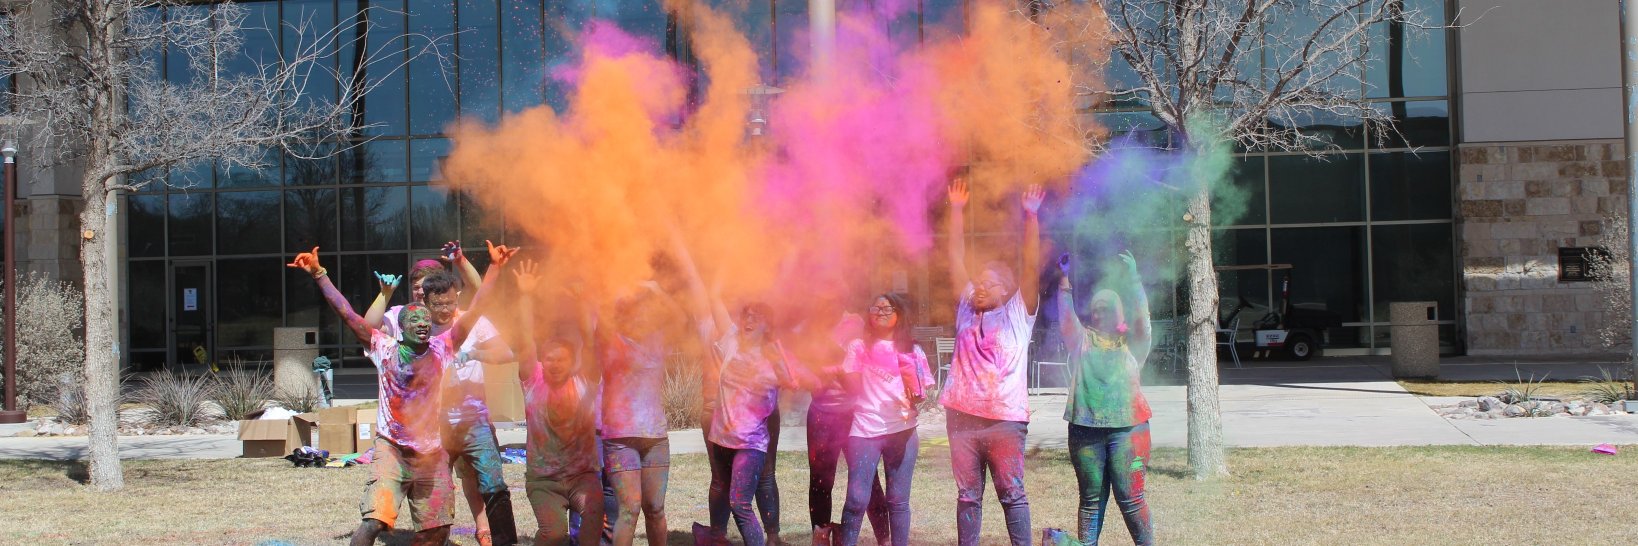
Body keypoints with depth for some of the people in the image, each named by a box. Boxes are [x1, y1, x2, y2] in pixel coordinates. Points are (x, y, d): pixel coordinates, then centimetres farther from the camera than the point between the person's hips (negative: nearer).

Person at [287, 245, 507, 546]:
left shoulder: (442, 348, 2)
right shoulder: (385, 349, -2)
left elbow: (475, 310, -2)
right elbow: (347, 313, -6)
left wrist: (494, 269, -9)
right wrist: (318, 274, -11)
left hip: (433, 453, 3)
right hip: (392, 448, -3)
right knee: (373, 522, -19)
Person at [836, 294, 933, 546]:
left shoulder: (911, 350, 13)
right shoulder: (859, 346, 9)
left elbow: (923, 391, 10)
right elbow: (853, 386, -1)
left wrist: (916, 396, -11)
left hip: (902, 430, 2)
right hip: (865, 429, -2)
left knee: (898, 499, 2)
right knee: (857, 499, -9)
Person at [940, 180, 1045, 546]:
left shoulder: (1018, 313, 6)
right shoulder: (967, 309, 15)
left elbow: (1031, 265, -2)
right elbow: (956, 258, 14)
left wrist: (1030, 216, -9)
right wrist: (956, 211, 11)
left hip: (1005, 420, -4)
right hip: (962, 417, 4)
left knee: (1012, 495, 0)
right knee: (967, 497, 7)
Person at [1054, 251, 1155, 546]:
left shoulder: (1131, 342, 8)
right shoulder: (1083, 340, 12)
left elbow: (1141, 315, -6)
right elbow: (1066, 315, 0)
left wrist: (1132, 278, -18)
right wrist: (1064, 279, -10)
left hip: (1127, 426, -2)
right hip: (1086, 427, 2)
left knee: (1130, 497, -4)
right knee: (1091, 499, 6)